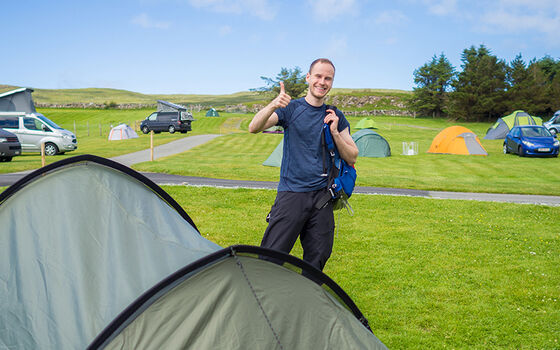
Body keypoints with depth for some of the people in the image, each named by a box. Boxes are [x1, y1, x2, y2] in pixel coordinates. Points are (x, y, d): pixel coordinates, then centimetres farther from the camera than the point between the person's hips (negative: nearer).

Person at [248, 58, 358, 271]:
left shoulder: (336, 118, 10)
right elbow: (254, 128, -13)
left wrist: (335, 133, -7)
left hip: (322, 197, 3)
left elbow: (351, 158, 9)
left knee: (317, 258, 7)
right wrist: (273, 105, -32)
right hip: (291, 194, -3)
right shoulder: (291, 109, 1)